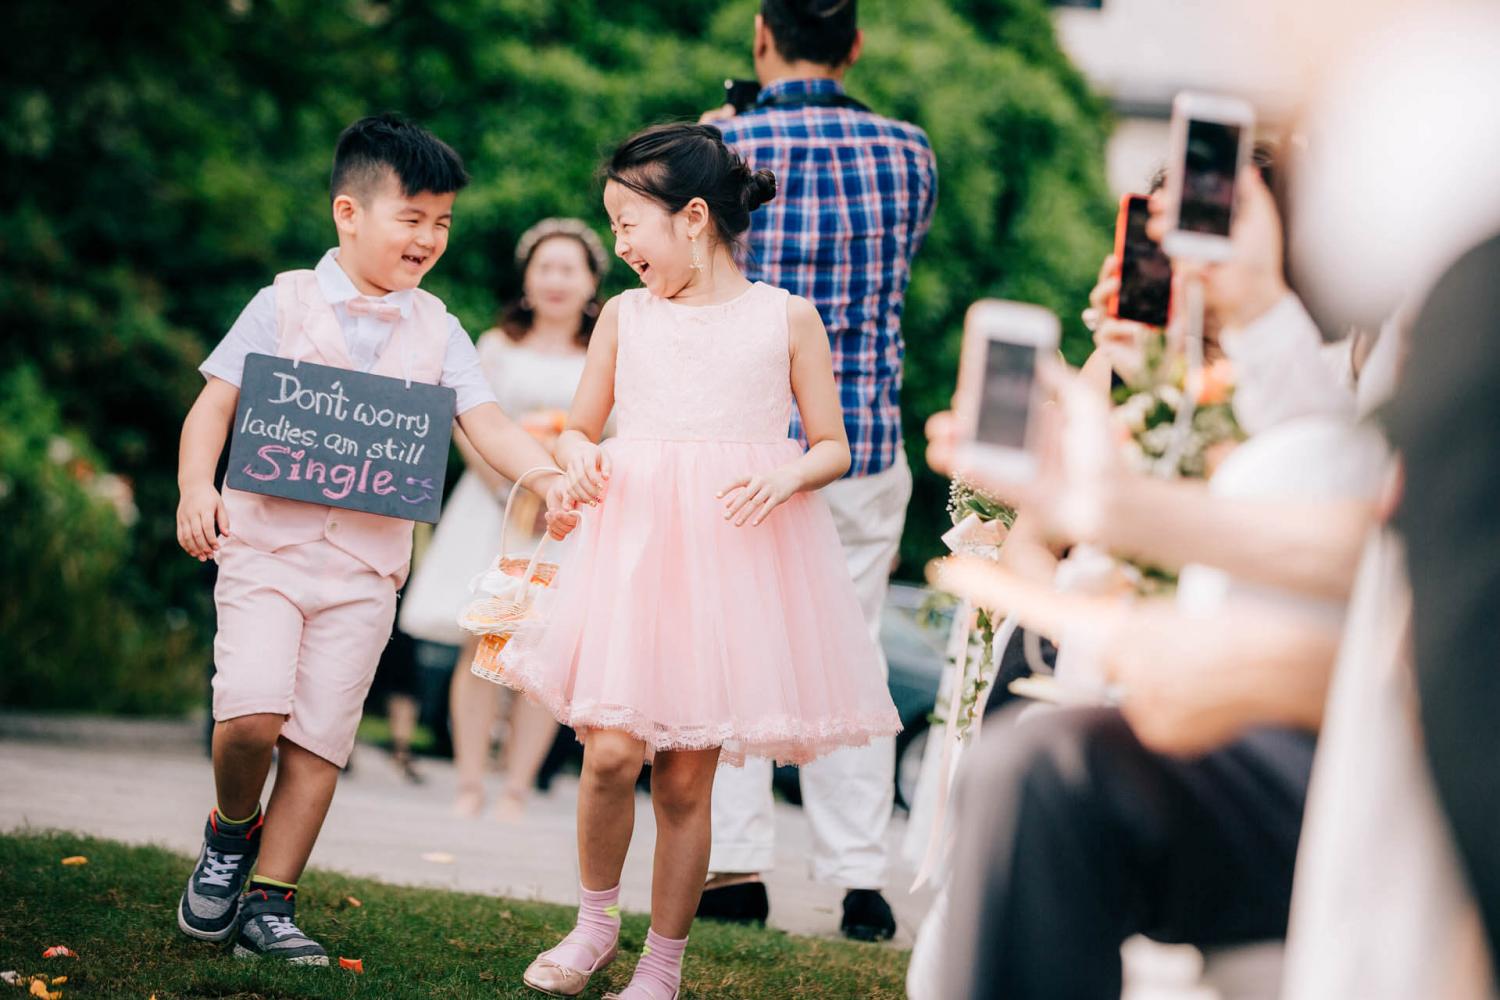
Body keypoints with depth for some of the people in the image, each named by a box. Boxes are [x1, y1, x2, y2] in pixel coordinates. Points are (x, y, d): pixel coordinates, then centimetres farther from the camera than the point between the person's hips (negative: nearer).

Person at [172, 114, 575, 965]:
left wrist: (550, 475, -18)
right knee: (252, 714, -17)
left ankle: (270, 903, 12)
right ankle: (232, 831, 13)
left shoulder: (436, 329, 8)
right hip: (267, 541, -2)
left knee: (321, 738, 1)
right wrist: (197, 486, -15)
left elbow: (488, 424, 1)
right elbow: (216, 405, 2)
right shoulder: (287, 304, 1)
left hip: (367, 566, 2)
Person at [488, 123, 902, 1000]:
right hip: (636, 547, 2)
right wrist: (579, 457, -3)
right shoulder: (625, 316, 10)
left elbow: (834, 448, 7)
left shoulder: (786, 318, 3)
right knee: (611, 751, -11)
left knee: (686, 778, 2)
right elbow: (580, 427, 19)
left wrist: (790, 475, -14)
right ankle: (597, 920, 15)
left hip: (739, 558, -2)